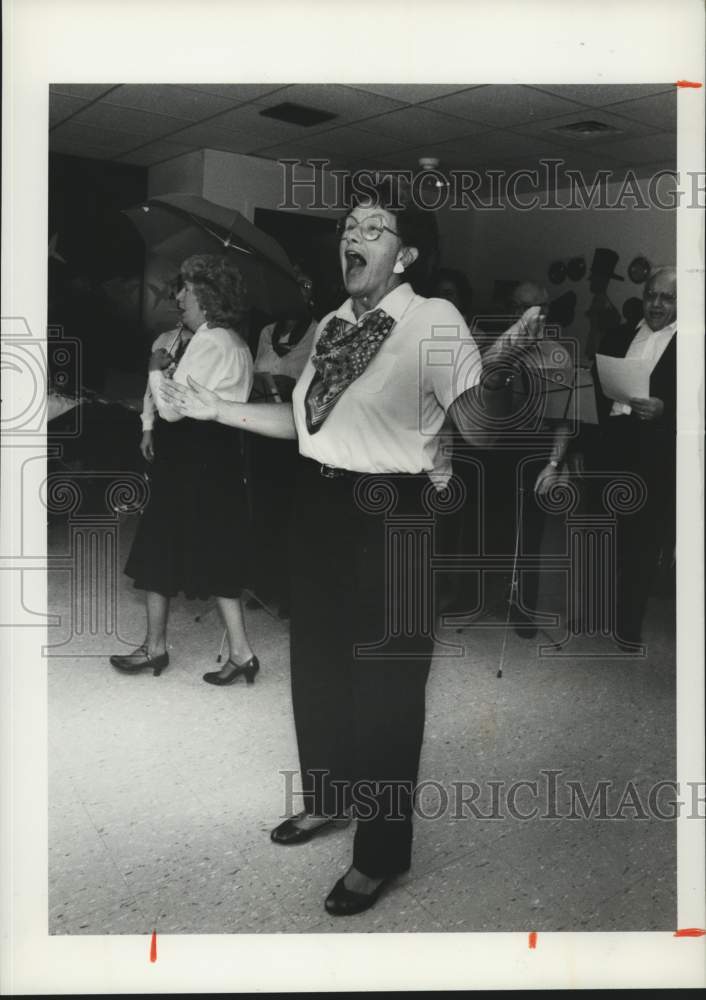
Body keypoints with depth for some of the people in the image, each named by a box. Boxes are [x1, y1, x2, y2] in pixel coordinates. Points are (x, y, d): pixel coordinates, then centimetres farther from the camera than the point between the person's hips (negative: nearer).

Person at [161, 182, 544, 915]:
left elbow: (479, 429, -18)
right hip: (319, 503, 8)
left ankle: (380, 852, 27)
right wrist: (213, 409, 11)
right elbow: (301, 421, 13)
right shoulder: (332, 325, 7)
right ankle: (325, 798, 47)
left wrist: (495, 367, -37)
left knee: (384, 681, 7)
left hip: (389, 512, -7)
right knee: (316, 661, 21)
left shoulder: (436, 321, -15)